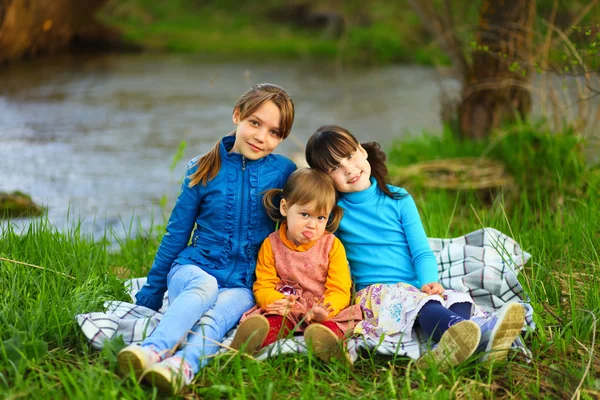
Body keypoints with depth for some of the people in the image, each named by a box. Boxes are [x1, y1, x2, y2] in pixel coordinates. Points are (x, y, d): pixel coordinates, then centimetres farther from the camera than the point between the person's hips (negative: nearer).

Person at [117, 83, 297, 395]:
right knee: (205, 287, -36)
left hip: (246, 285, 0)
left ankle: (183, 367, -61)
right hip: (195, 267, 0)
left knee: (218, 313, -34)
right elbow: (176, 233, 10)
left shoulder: (284, 172, 4)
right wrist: (151, 294, 13)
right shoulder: (204, 170, 4)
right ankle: (154, 351, -60)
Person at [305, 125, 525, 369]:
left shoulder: (398, 200, 11)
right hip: (372, 292, -3)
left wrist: (429, 282, -15)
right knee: (412, 300, -36)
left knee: (457, 299, -27)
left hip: (416, 289, 4)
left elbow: (422, 252, 6)